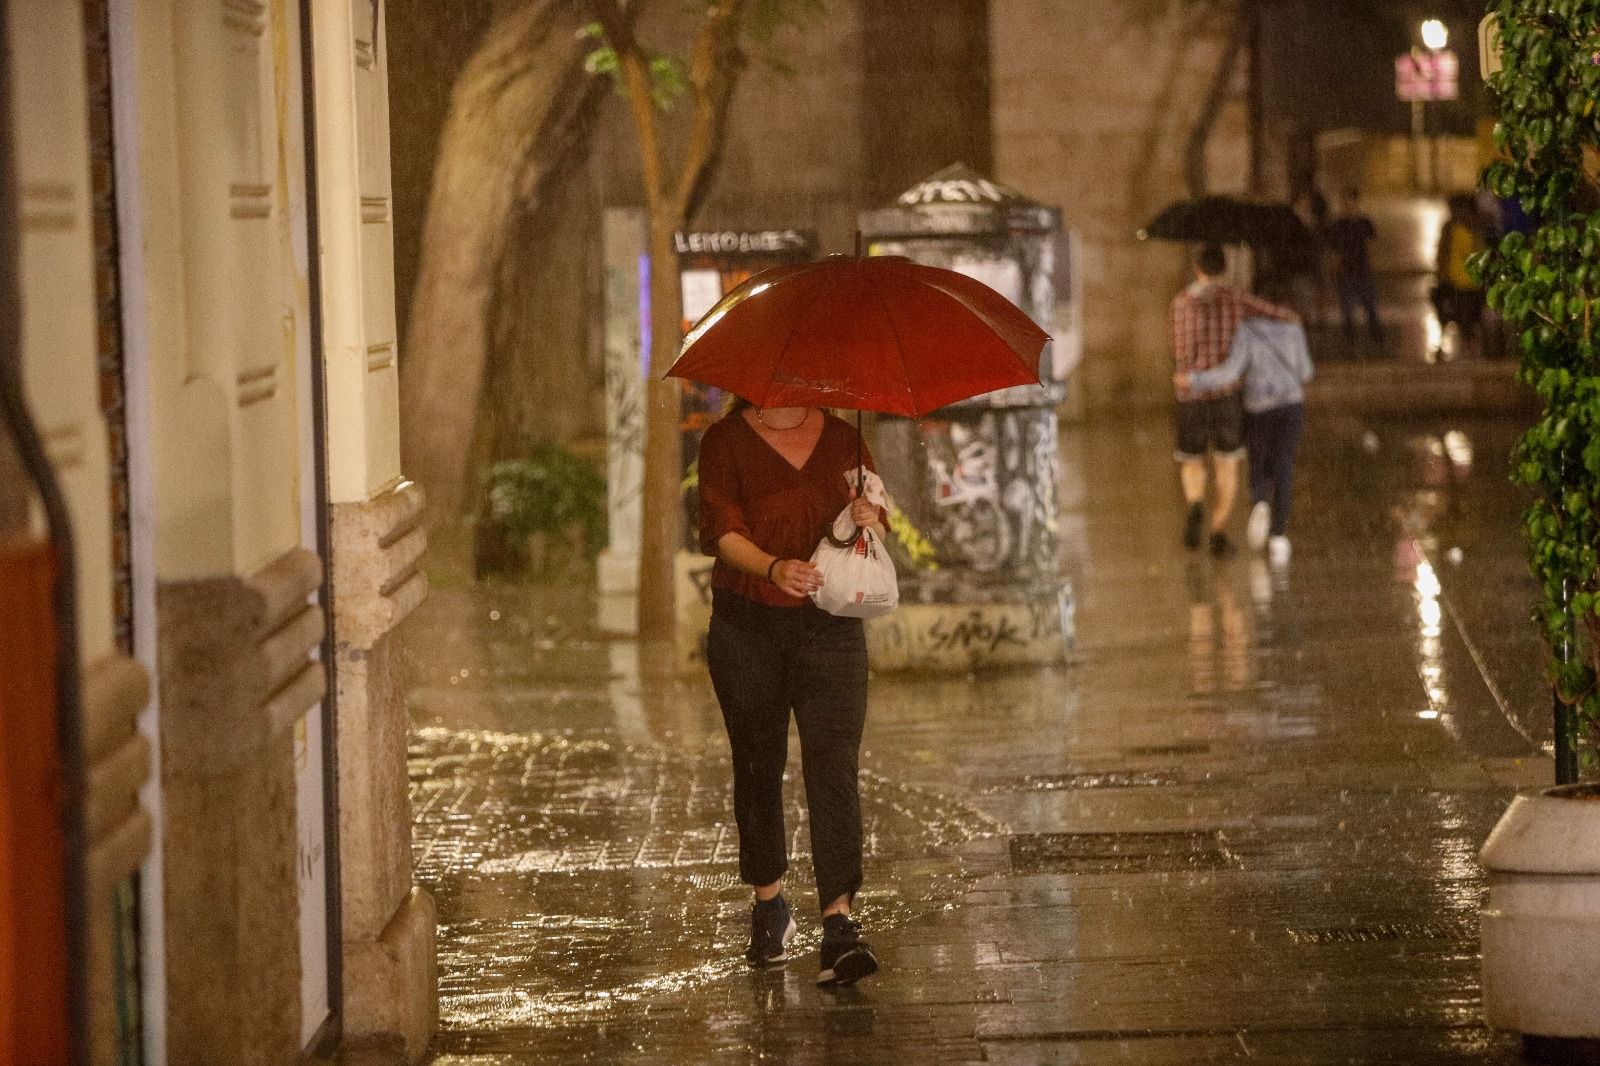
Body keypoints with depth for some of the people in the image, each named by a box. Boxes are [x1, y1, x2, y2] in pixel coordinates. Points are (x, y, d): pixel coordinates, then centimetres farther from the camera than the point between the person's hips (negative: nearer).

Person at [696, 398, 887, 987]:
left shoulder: (841, 439, 8)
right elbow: (721, 531, -10)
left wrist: (868, 521, -12)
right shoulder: (725, 442, -1)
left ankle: (839, 922, -18)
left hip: (829, 628, 1)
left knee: (833, 767, -11)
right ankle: (769, 902, 29)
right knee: (758, 766, 9)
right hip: (748, 625, 0)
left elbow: (878, 523, 12)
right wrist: (773, 567, -29)